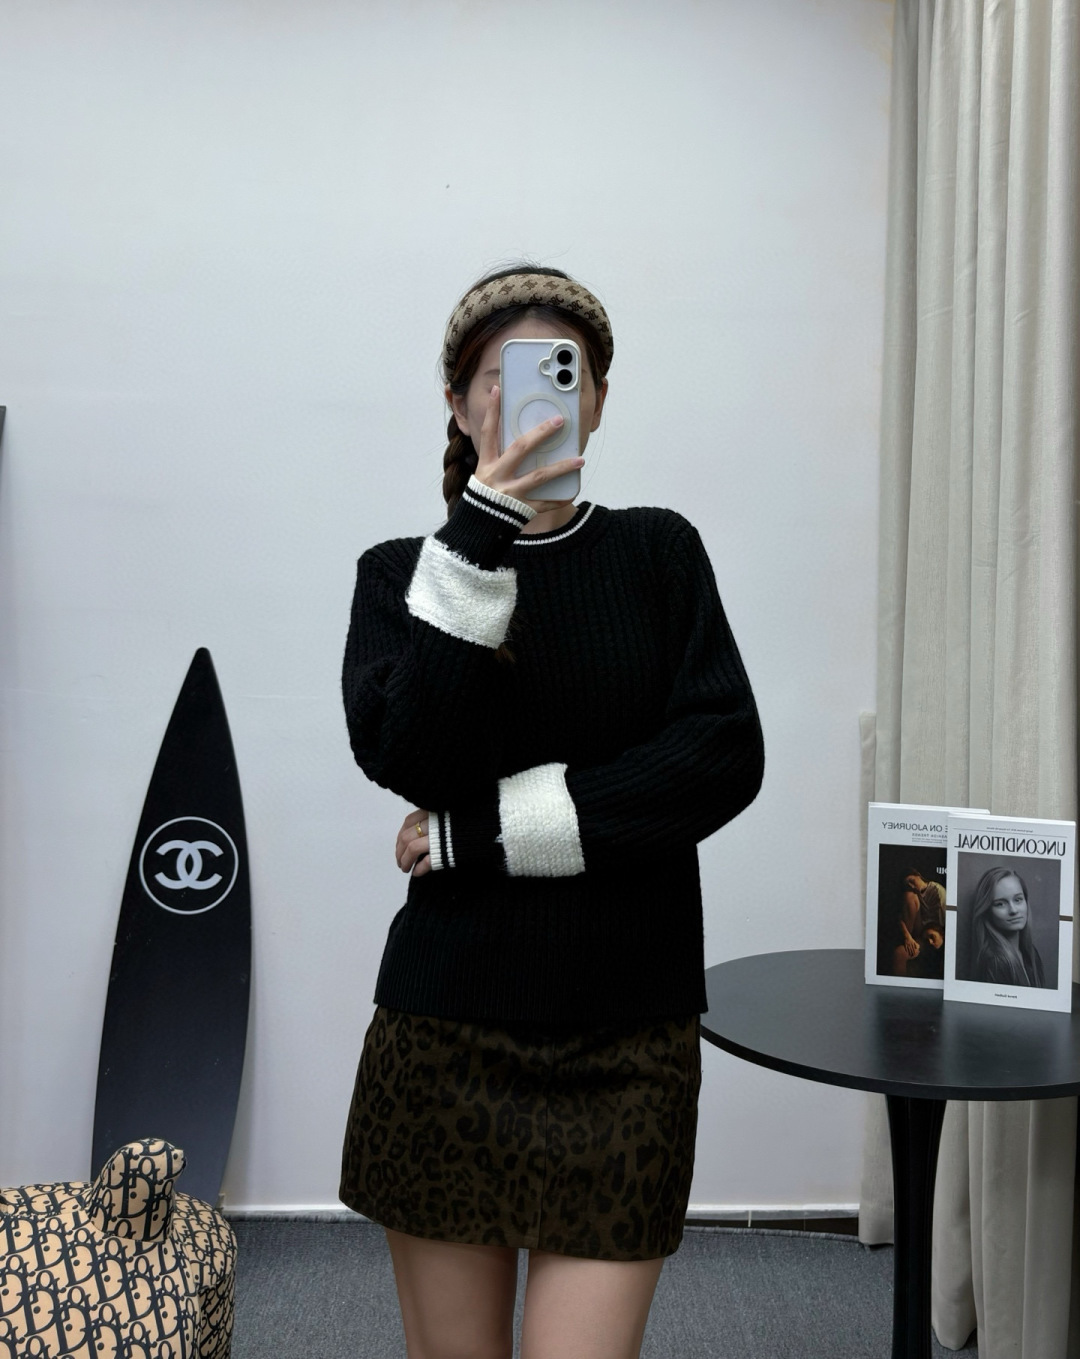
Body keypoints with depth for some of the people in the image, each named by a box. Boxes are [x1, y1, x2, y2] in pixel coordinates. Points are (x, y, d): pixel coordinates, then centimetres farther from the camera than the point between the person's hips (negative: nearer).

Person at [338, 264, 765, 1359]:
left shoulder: (659, 552, 6)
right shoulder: (403, 570, 5)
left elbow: (724, 756, -8)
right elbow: (404, 756, -13)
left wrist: (485, 833, -12)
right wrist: (480, 537, -19)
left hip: (627, 1033, 0)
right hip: (448, 1023, 1)